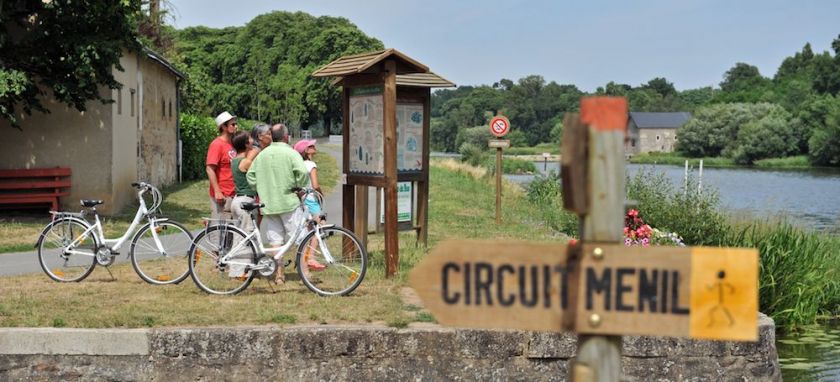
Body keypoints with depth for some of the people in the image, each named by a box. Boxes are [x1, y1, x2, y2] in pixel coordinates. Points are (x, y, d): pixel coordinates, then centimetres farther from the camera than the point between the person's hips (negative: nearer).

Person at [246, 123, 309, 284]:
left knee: (275, 241, 8)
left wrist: (262, 190, 15)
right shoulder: (290, 153, -7)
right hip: (288, 202, -5)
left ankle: (279, 274, 8)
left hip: (268, 203, 5)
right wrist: (298, 187, -3)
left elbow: (250, 176, 8)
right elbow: (302, 173, -19)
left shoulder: (262, 154, 8)